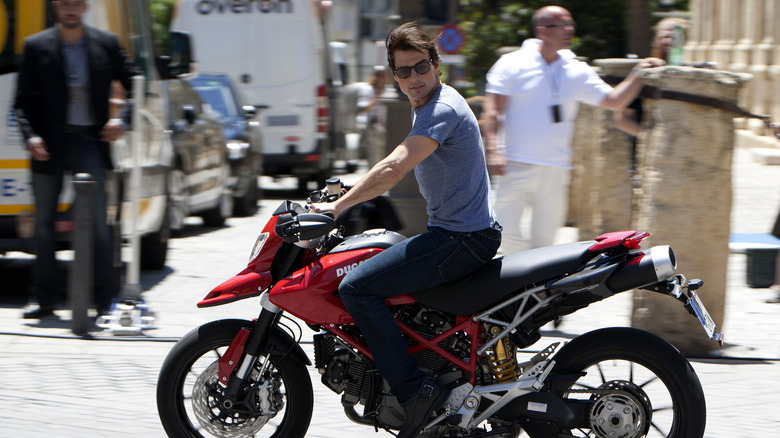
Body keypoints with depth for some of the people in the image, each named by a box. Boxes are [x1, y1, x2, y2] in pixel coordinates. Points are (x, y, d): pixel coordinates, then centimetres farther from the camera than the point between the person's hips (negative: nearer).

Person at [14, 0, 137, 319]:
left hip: (90, 141, -1)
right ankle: (45, 298, 12)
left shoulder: (107, 44, 6)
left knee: (97, 221, -7)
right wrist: (31, 136, -11)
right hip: (49, 145, 1)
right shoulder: (36, 47, 4)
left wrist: (123, 120, -4)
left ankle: (104, 299, -3)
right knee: (44, 222, 4)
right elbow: (23, 100, 3)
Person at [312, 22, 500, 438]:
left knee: (356, 286, -18)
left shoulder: (442, 109, -18)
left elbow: (393, 169, -26)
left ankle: (414, 390, -19)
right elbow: (398, 169, 30)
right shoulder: (425, 104, 16)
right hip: (452, 232, 11)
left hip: (463, 239, -11)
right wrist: (353, 189, 22)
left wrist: (337, 206, -20)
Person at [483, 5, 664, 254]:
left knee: (544, 240, 5)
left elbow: (614, 101, 10)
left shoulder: (577, 72, 9)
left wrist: (638, 75, -3)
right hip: (515, 166, -3)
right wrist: (493, 150, -14)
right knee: (506, 234, -11)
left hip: (556, 169, 3)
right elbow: (492, 110, -4)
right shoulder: (513, 64, -1)